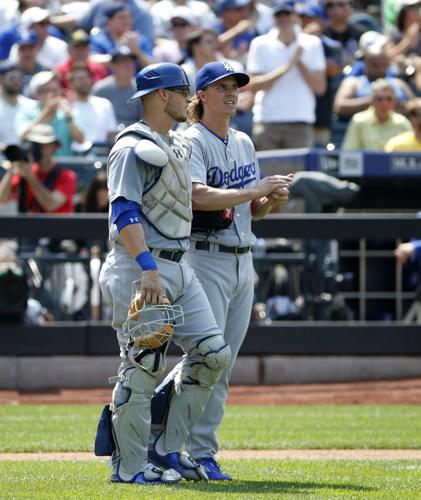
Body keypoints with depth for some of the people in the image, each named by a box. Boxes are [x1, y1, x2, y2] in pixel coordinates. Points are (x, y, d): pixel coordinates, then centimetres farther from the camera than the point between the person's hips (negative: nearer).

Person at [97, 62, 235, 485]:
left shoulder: (179, 146, 18)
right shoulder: (133, 147, -11)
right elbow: (124, 212, -22)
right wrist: (148, 268, -31)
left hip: (179, 266, 9)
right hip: (140, 267, -9)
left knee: (212, 355, 3)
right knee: (142, 365, -7)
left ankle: (164, 449, 11)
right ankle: (130, 466, 0)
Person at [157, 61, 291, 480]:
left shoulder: (243, 143, 17)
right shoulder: (191, 142, -7)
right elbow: (199, 197, -23)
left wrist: (273, 200, 0)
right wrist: (257, 189, -20)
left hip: (242, 261, 8)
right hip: (205, 259, -8)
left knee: (223, 363, 6)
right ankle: (201, 454, -9)